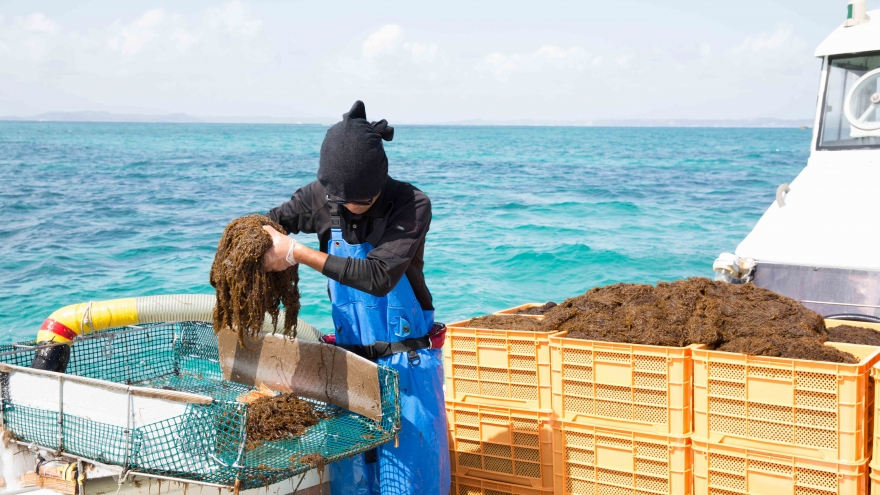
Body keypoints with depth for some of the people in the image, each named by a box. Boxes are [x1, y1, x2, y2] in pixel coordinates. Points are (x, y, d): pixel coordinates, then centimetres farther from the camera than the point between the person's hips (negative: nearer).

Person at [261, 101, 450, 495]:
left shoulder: (412, 205, -18)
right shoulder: (321, 197, -5)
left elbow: (378, 276, -29)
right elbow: (271, 222, 11)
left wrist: (296, 254, -28)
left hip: (408, 363, -4)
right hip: (350, 360, 4)